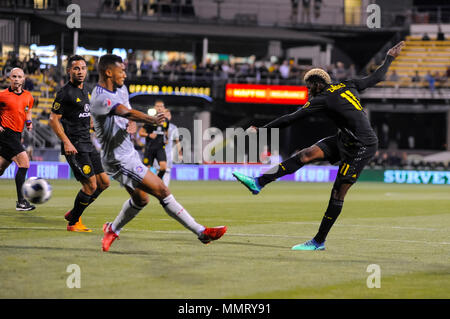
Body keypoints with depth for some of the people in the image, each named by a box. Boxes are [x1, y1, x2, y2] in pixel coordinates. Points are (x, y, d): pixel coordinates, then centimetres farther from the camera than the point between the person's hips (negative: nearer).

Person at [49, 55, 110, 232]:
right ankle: (73, 223, 4)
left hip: (88, 144, 9)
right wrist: (66, 142, -19)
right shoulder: (65, 93, -10)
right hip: (74, 146, -9)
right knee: (91, 185, -12)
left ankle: (74, 213, 21)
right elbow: (53, 120, -12)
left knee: (104, 182, 8)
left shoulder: (85, 90, 16)